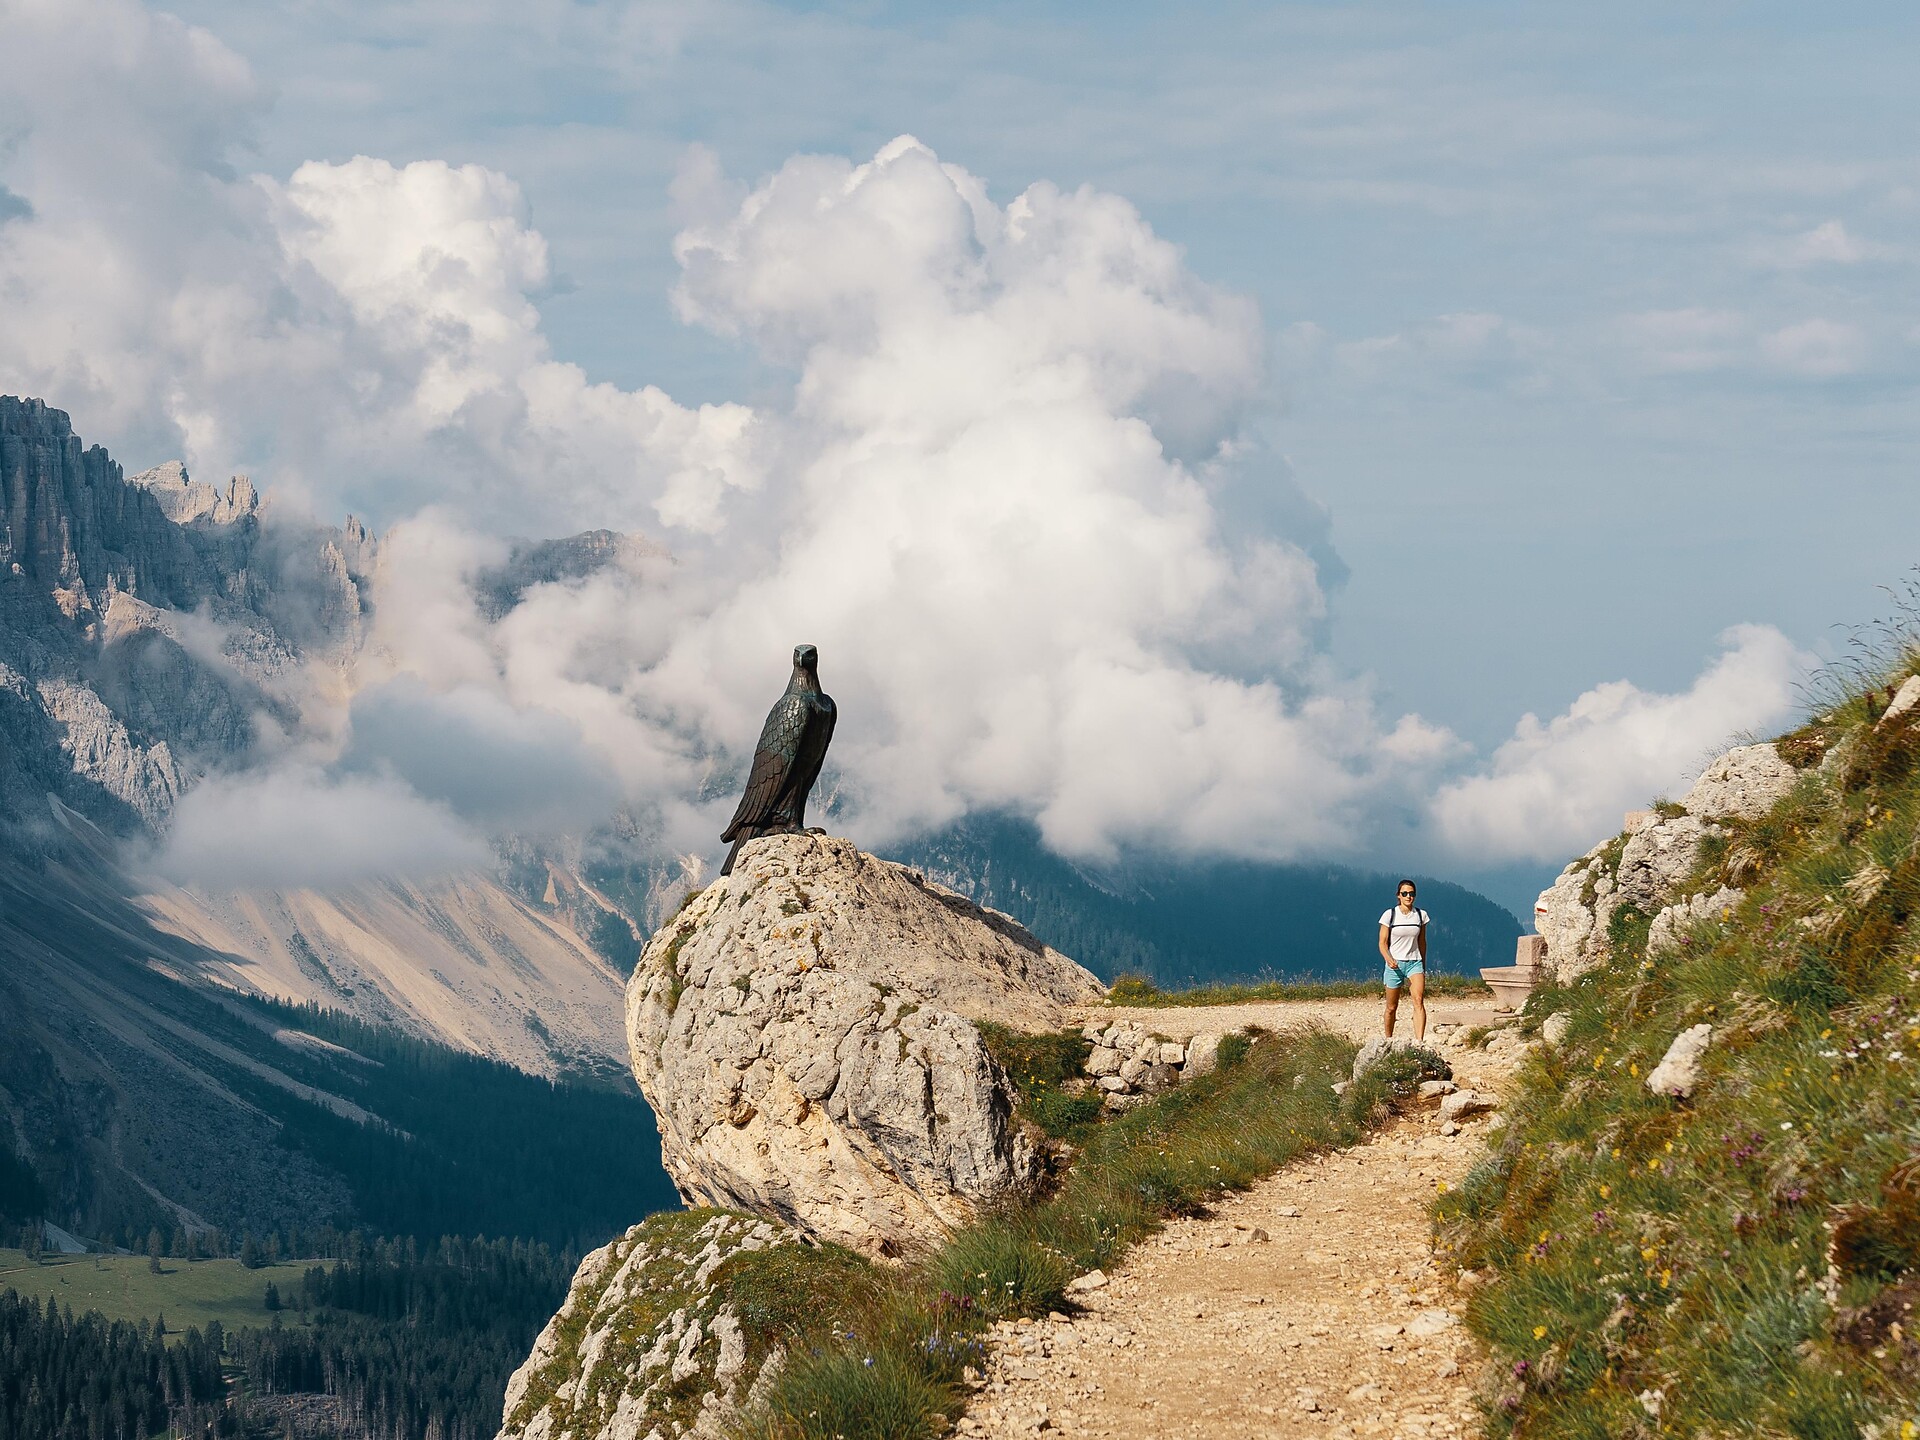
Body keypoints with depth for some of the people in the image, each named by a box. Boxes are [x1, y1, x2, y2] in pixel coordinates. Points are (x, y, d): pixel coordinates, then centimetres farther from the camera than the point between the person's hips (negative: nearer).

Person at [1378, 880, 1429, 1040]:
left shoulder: (1421, 915, 4)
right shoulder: (1389, 915, -4)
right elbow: (1383, 943, -3)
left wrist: (1423, 965, 20)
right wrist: (1389, 959, -22)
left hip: (1415, 962, 1)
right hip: (1395, 965, -1)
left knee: (1418, 1000, -20)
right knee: (1392, 1008, 6)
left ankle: (1419, 1042, -31)